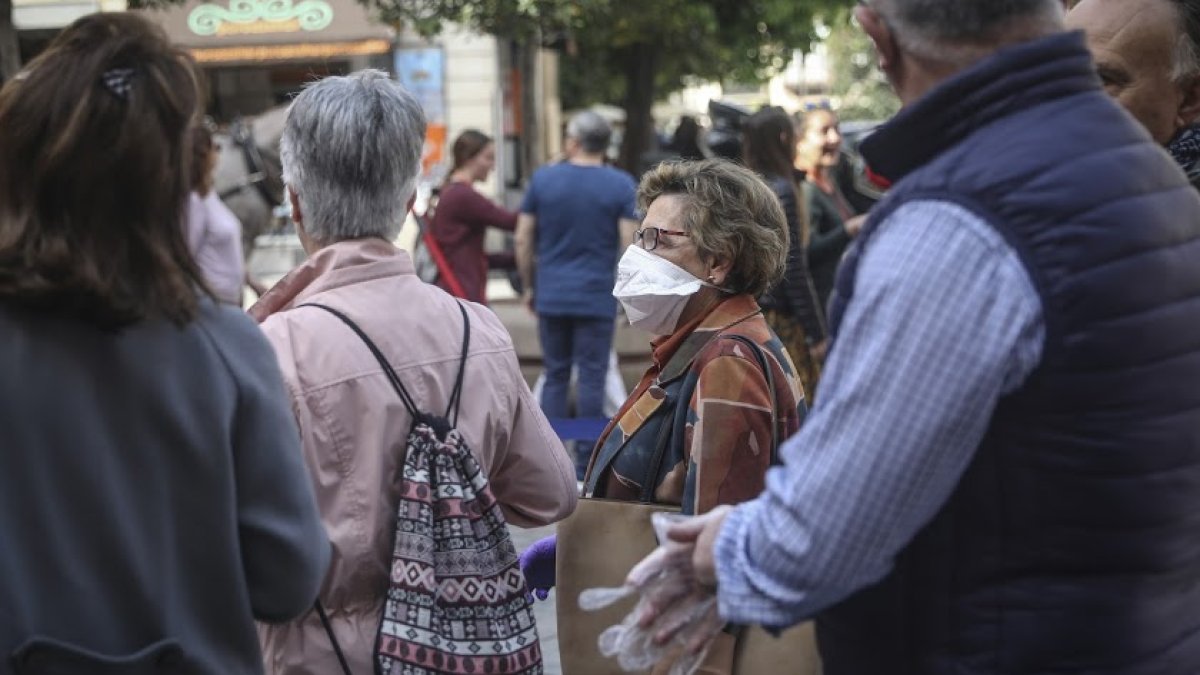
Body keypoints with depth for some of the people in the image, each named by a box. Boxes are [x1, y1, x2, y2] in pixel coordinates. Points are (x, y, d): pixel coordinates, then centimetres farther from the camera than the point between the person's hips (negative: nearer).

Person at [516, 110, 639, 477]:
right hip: (597, 297, -2)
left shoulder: (543, 179, 2)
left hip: (551, 296, 2)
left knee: (555, 377, 10)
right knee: (591, 378, 3)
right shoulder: (621, 185, -3)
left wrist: (529, 286, 14)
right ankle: (585, 467, 5)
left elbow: (523, 240, 4)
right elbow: (630, 244, -8)